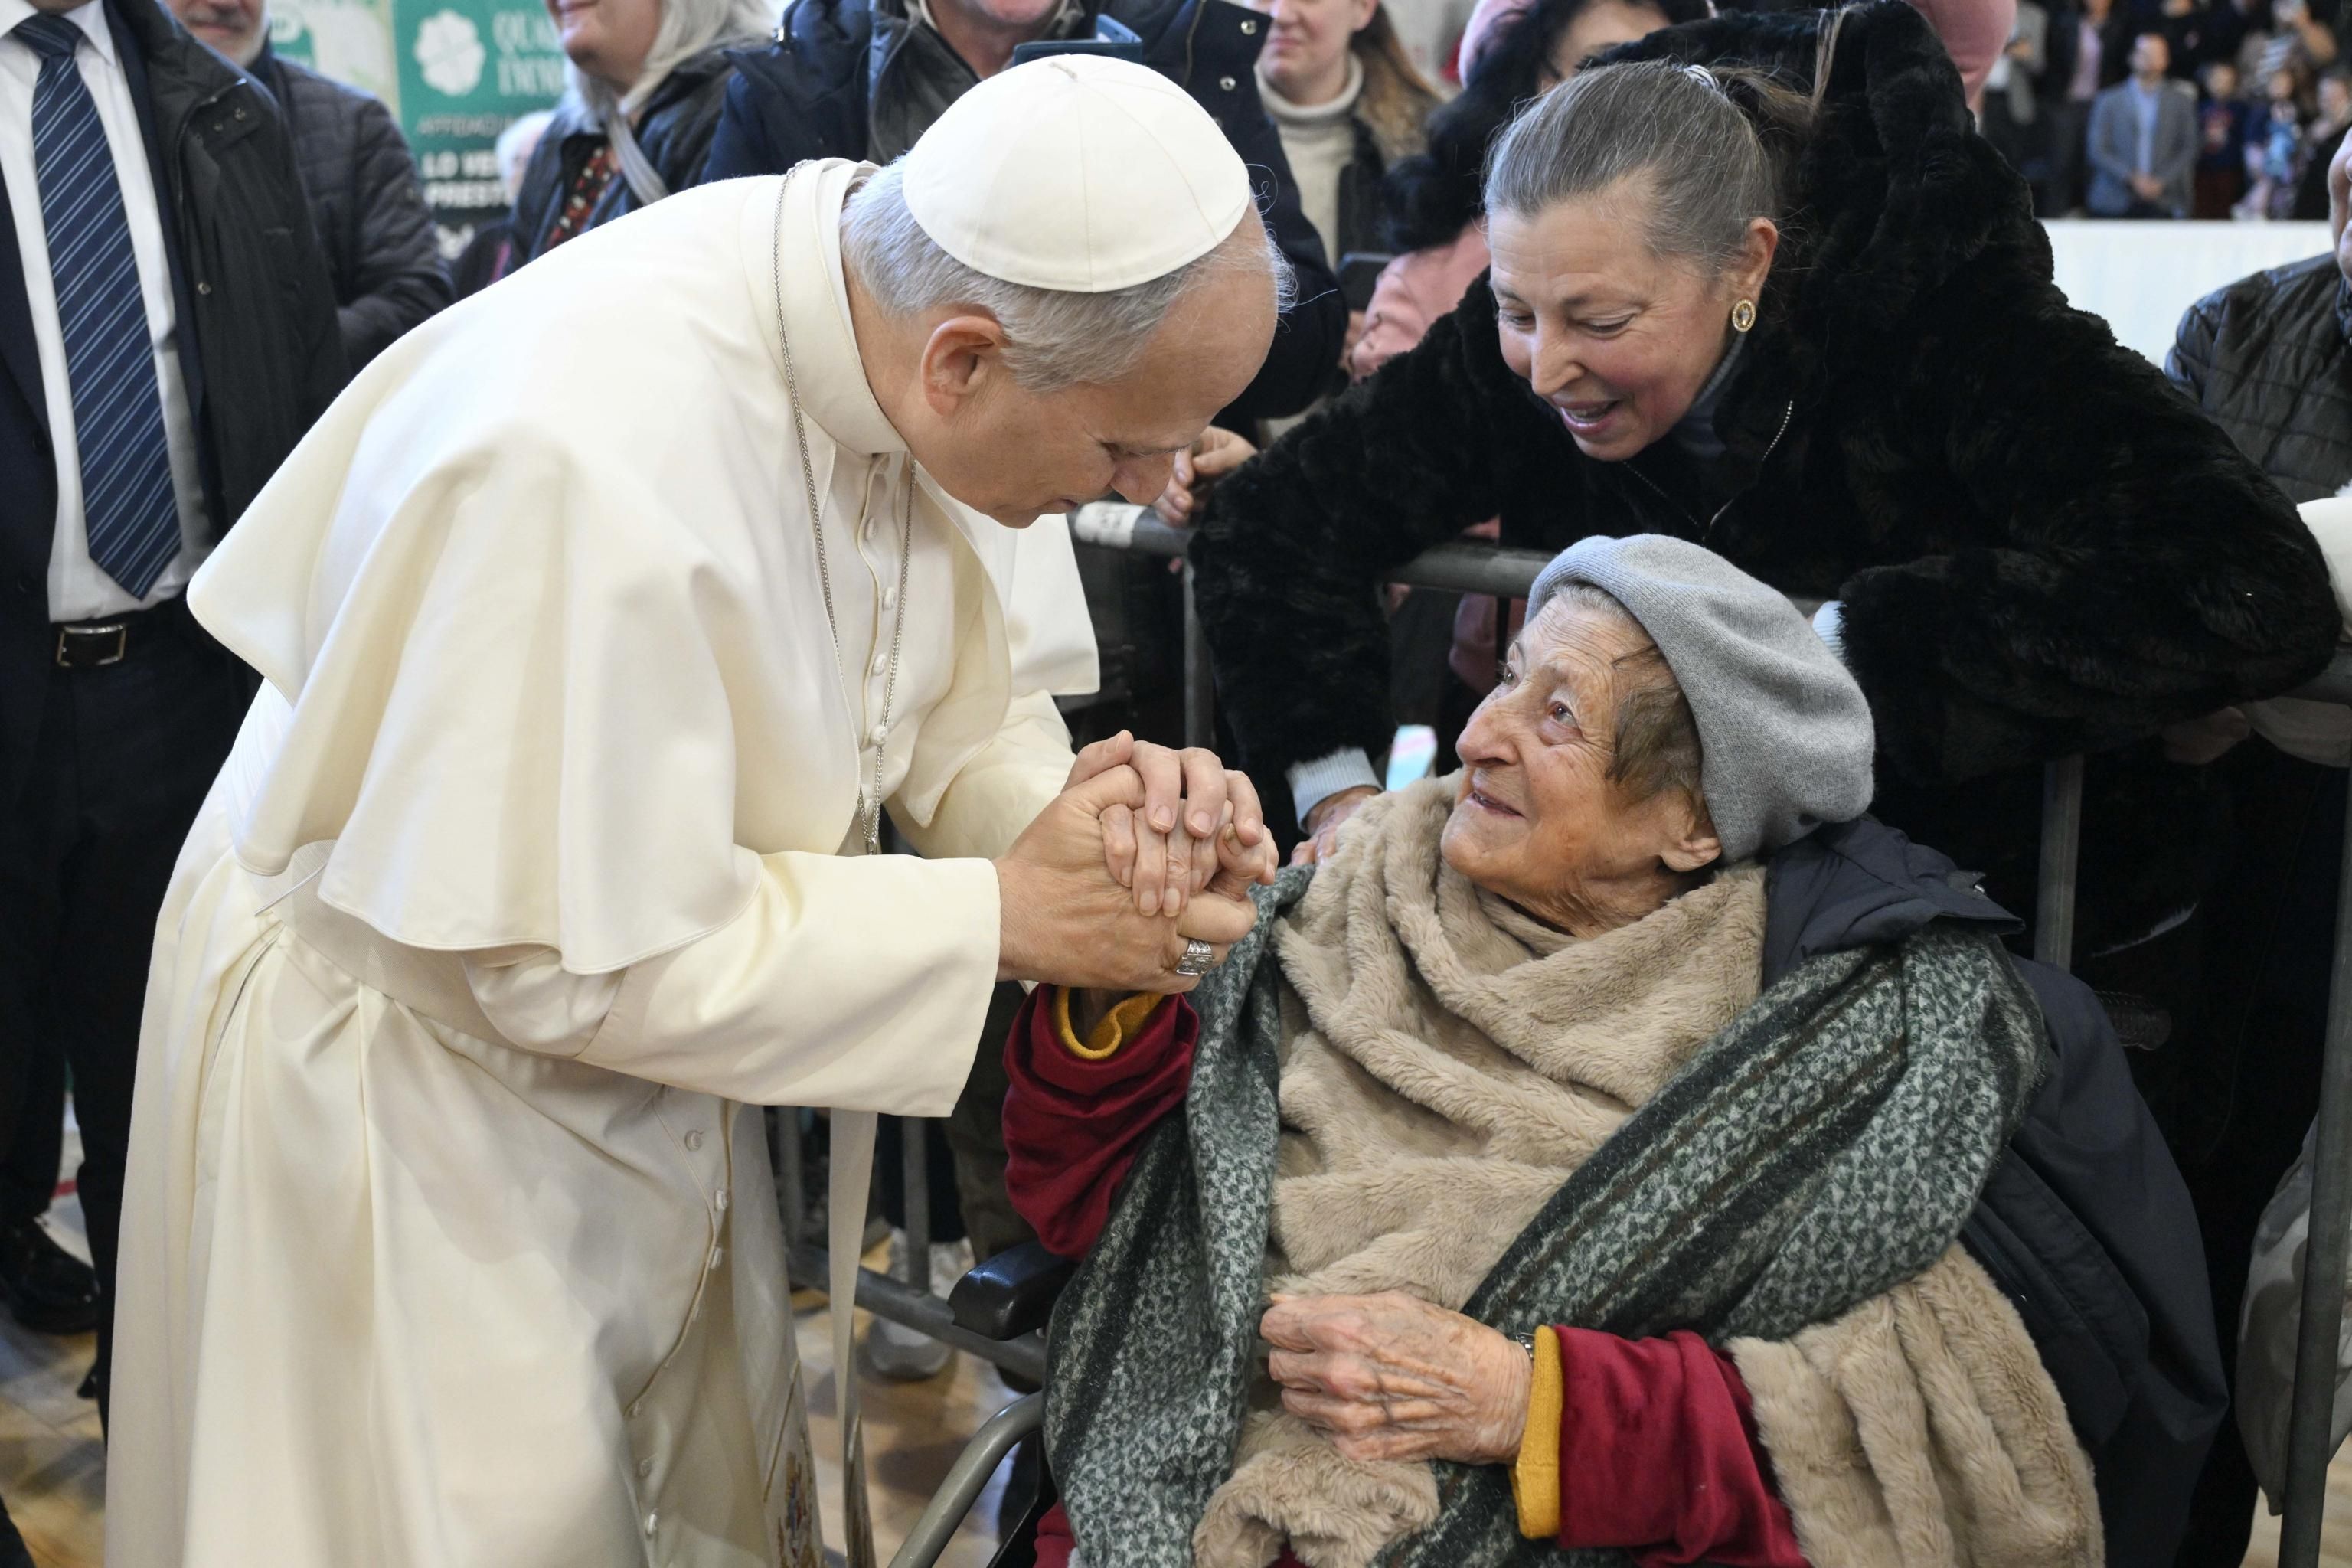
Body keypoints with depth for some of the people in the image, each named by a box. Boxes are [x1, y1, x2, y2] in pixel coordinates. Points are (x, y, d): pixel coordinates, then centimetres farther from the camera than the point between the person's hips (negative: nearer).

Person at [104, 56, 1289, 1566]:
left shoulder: (911, 313, -15)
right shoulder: (585, 454, -37)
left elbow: (953, 693, 0)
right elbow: (580, 961, -27)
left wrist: (1069, 807, -22)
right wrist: (1004, 914, -25)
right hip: (411, 1067, -6)